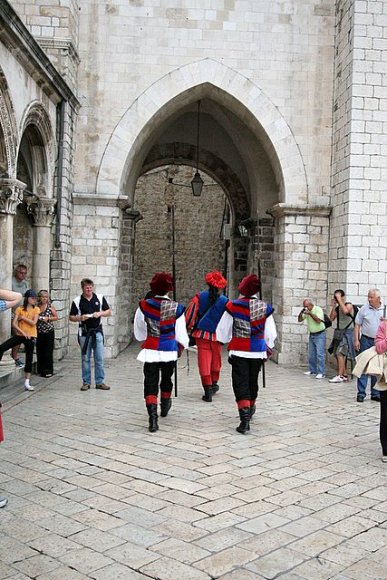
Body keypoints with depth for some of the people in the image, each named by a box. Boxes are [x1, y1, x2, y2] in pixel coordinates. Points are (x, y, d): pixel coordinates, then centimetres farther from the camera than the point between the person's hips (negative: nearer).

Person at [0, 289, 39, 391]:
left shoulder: (36, 309, 1)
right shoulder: (19, 309, 0)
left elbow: (33, 322, -13)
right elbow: (14, 323, -7)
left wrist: (22, 317, -10)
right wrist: (22, 332, -16)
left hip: (30, 336, 0)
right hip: (19, 335, 1)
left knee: (29, 359, 2)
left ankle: (27, 383, 8)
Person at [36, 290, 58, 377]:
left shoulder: (50, 306, 0)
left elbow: (56, 317, 4)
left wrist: (48, 318, -10)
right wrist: (38, 318, -9)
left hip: (49, 332, -2)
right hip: (39, 332, 2)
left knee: (48, 352, -2)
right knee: (40, 352, 6)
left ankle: (48, 371, 4)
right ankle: (41, 370, 16)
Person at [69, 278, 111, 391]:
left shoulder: (100, 298, 3)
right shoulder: (77, 301, -1)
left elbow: (108, 312, 9)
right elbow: (71, 317, 4)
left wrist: (100, 313, -10)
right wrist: (80, 318, -15)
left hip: (97, 331, 1)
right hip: (84, 332, -1)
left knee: (99, 358, 1)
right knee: (85, 359, 6)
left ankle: (100, 382, 10)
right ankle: (86, 382, 16)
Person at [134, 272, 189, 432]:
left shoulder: (144, 306, -4)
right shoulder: (177, 308, -7)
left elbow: (139, 332, 8)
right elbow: (181, 334, -3)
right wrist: (183, 345, 16)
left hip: (150, 350, -1)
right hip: (170, 350, 1)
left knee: (150, 384, 0)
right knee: (166, 379, 23)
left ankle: (153, 417, -15)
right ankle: (165, 406, 46)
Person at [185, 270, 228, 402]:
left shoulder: (199, 297, -5)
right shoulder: (225, 302, -6)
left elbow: (190, 312, -7)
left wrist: (189, 327, 4)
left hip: (201, 335, 0)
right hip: (217, 336, 0)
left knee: (204, 362, 2)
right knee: (216, 361, 21)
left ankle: (208, 392, -1)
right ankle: (213, 385, 39)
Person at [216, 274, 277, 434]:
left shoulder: (233, 306, -9)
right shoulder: (265, 308, -2)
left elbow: (223, 330, -1)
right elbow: (271, 333, 4)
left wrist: (227, 341, 21)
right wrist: (268, 347, 22)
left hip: (239, 352, -3)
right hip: (258, 352, 3)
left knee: (241, 384, -1)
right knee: (253, 382, 21)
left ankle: (245, 419, -13)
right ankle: (250, 407, 44)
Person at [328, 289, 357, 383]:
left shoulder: (349, 305, -10)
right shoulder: (337, 308, 10)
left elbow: (345, 311, -32)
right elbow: (331, 318, 6)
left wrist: (339, 300, -24)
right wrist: (333, 306, -1)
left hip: (347, 332, -8)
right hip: (339, 332, 8)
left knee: (340, 353, -17)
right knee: (339, 354, 9)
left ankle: (340, 376, -17)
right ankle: (345, 375, 18)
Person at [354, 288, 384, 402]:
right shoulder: (364, 309, -1)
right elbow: (357, 325, 1)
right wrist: (356, 340, -5)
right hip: (366, 340, -2)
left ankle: (375, 393, 17)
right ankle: (361, 393, 2)